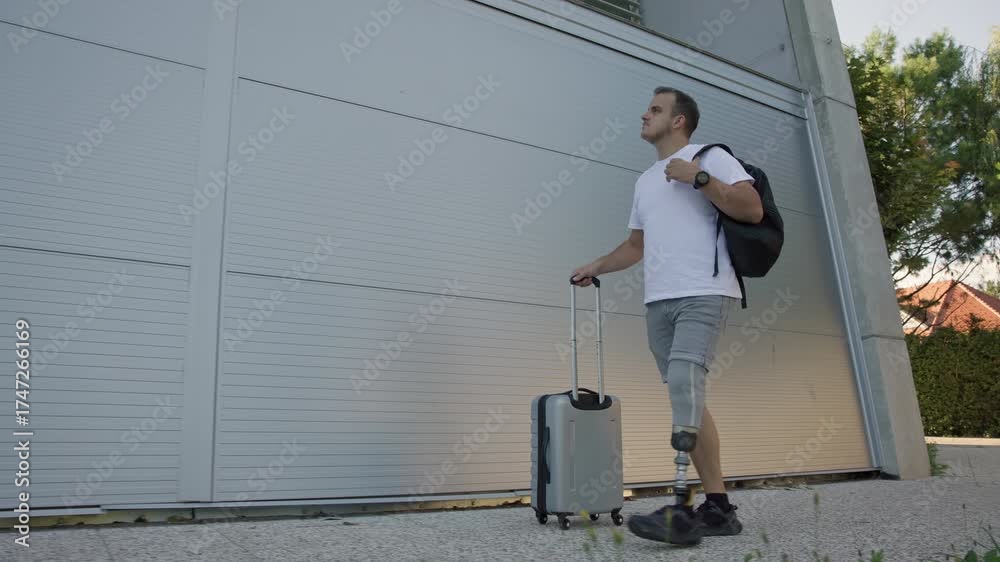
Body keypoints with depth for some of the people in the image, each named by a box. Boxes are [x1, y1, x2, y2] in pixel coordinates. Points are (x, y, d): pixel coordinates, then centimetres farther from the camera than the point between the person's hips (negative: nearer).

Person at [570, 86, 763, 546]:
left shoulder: (711, 156, 7)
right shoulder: (644, 180, 26)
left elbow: (752, 209, -6)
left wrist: (698, 176, -9)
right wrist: (595, 267, 22)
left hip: (704, 294, -7)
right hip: (658, 301, 7)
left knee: (684, 383, -23)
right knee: (685, 396, 3)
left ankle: (685, 508, -22)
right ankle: (718, 506, 8)